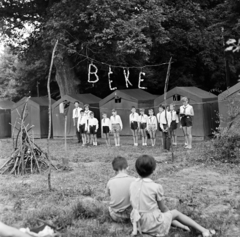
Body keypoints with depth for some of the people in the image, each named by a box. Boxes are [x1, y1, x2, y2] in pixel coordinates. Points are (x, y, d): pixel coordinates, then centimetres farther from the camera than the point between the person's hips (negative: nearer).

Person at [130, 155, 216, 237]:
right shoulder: (156, 187, -18)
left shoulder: (132, 185, -4)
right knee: (176, 213, 21)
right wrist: (169, 212, 18)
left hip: (140, 226, 5)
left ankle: (184, 227, 41)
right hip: (154, 227, -5)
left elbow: (134, 205, 3)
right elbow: (163, 208, -5)